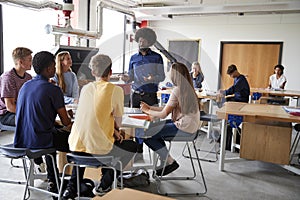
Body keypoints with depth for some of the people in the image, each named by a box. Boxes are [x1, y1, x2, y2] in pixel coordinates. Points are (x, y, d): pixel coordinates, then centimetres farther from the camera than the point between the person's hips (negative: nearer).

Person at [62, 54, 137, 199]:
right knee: (132, 146, 21)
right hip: (98, 147, -5)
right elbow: (118, 122, 0)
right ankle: (104, 185, 20)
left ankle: (72, 186, 33)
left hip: (76, 145, 5)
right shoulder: (116, 90, -7)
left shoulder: (85, 88, 8)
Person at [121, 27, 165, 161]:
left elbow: (162, 76, 1)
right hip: (136, 95, 3)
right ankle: (139, 152, 17)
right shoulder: (133, 58, 13)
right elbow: (131, 76, 15)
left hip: (151, 96, -3)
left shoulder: (157, 57, 3)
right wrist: (127, 79, -8)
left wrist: (152, 78, -20)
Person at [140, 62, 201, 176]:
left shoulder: (177, 90, -17)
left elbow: (163, 114, -16)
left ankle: (169, 161, 3)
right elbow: (169, 108, 15)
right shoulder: (188, 88, 11)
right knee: (154, 128, 21)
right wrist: (150, 107, 12)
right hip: (191, 125, 10)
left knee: (146, 134, -8)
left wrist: (147, 111, 0)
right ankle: (165, 158, 21)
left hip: (184, 128, -10)